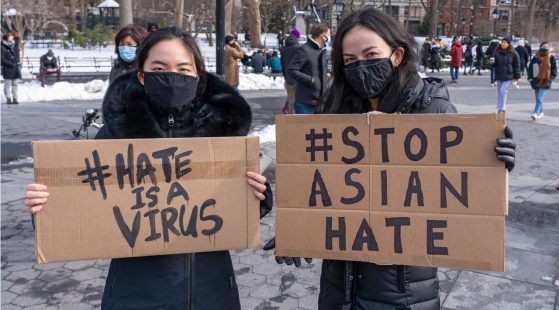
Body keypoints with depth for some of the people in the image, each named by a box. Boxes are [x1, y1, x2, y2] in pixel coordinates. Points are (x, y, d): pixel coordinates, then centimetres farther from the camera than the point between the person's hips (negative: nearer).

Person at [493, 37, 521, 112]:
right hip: (499, 76, 4)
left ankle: (502, 109, -7)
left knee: (503, 91, -15)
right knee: (499, 92, 9)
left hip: (508, 76, -4)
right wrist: (492, 62, -13)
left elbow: (517, 66, -1)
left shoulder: (513, 54, -5)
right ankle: (499, 109, 20)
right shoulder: (497, 52, 4)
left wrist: (517, 77, -3)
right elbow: (495, 64, 12)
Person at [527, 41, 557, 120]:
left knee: (539, 98, -15)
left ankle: (535, 113, -18)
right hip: (536, 81, 4)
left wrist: (549, 79, -10)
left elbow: (554, 71, 0)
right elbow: (530, 68, 12)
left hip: (545, 83, -4)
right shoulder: (536, 57, 5)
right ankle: (541, 112, 30)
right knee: (539, 98, 15)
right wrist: (530, 78, 2)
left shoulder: (551, 58, -2)